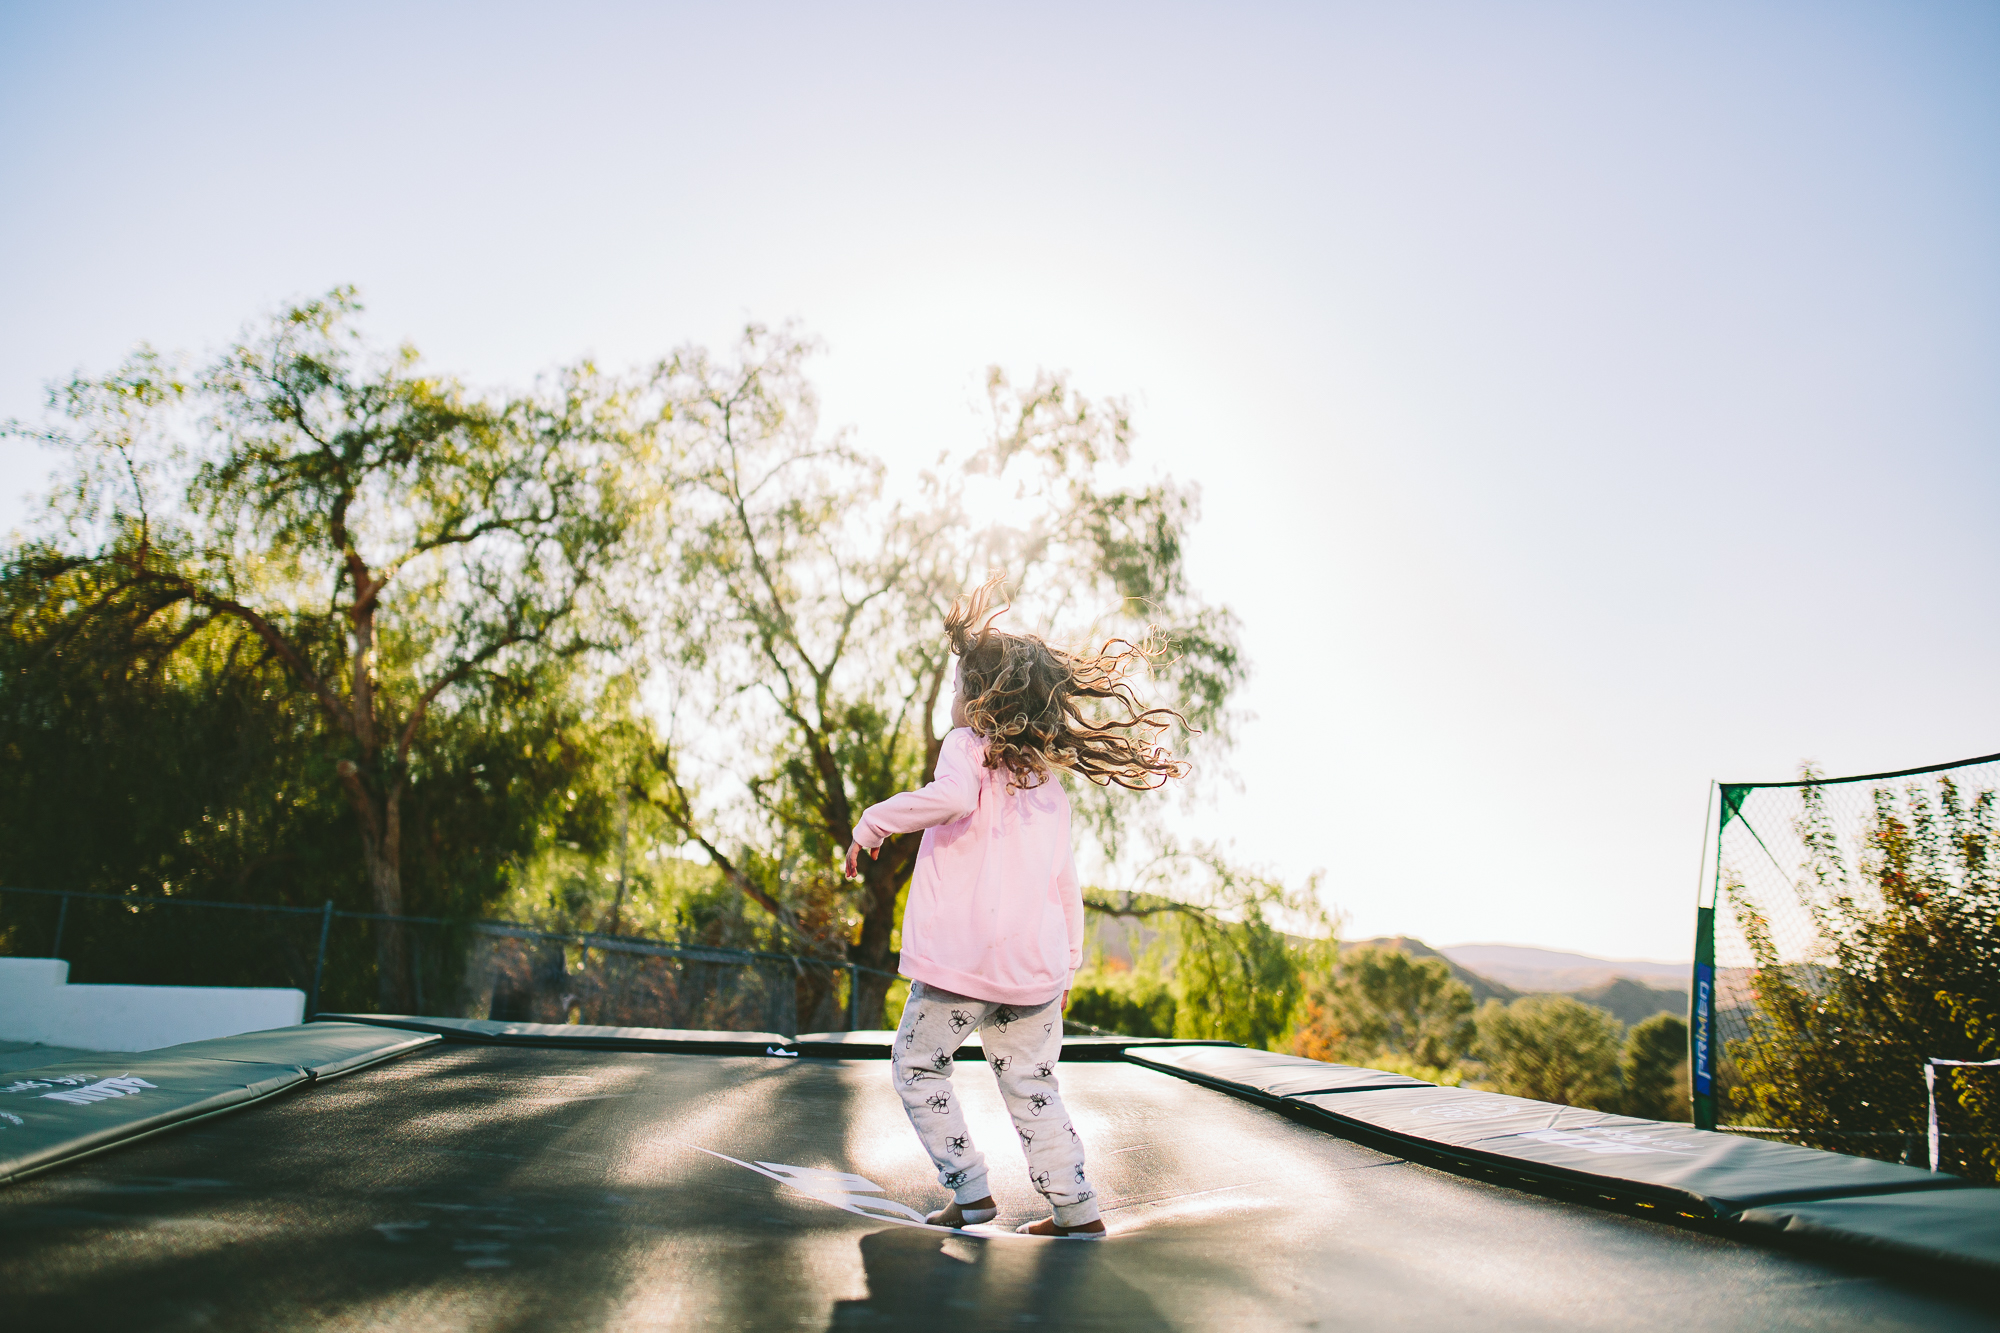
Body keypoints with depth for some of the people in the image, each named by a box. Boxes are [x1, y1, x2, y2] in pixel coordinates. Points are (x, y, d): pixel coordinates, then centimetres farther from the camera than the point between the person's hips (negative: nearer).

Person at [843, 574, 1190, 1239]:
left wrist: (874, 821, -15)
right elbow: (1064, 883, 16)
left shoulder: (969, 745, -4)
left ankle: (970, 1190, 9)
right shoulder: (1050, 781, 15)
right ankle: (1076, 1208, 16)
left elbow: (950, 796, -28)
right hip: (1036, 961, 6)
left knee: (917, 1065, 13)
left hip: (960, 959, -6)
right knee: (1032, 1085, 16)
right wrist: (1068, 964, 23)